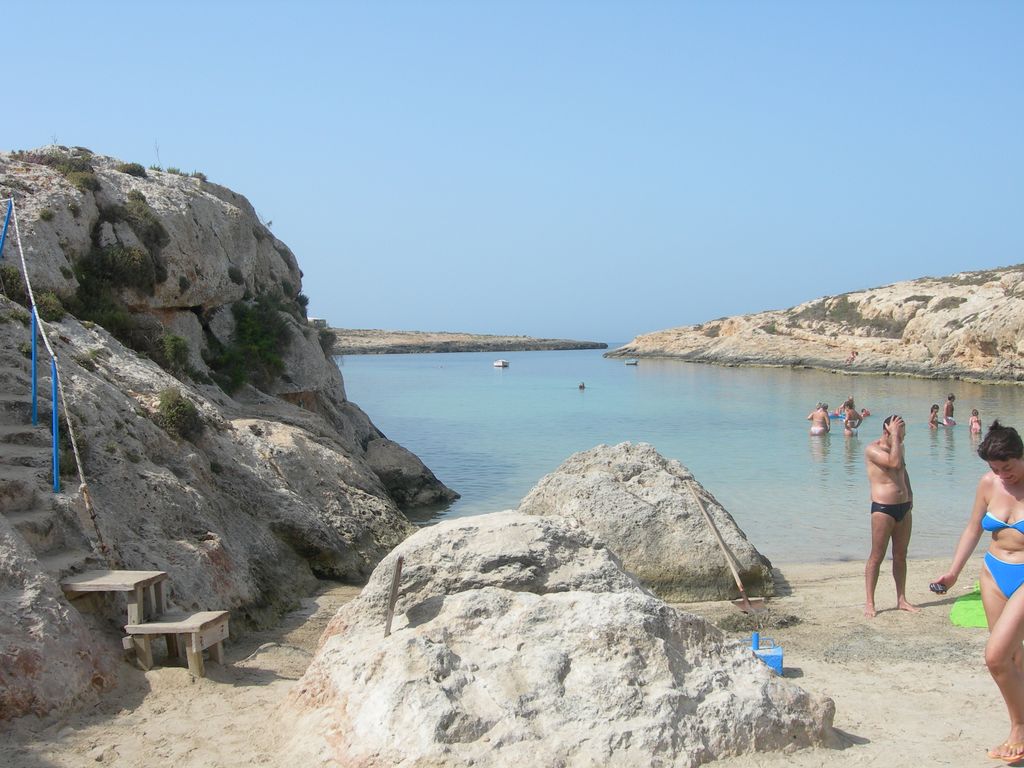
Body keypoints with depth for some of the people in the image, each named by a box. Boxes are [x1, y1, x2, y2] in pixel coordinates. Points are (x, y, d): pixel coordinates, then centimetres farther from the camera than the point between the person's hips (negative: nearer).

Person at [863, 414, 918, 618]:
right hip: (883, 509, -7)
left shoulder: (898, 448, 12)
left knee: (901, 555, 12)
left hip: (904, 508, 8)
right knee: (877, 557, -4)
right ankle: (869, 603, 1)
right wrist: (894, 435, -21)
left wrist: (909, 493, 15)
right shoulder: (872, 449, -12)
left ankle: (901, 599, 20)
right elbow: (894, 463, -28)